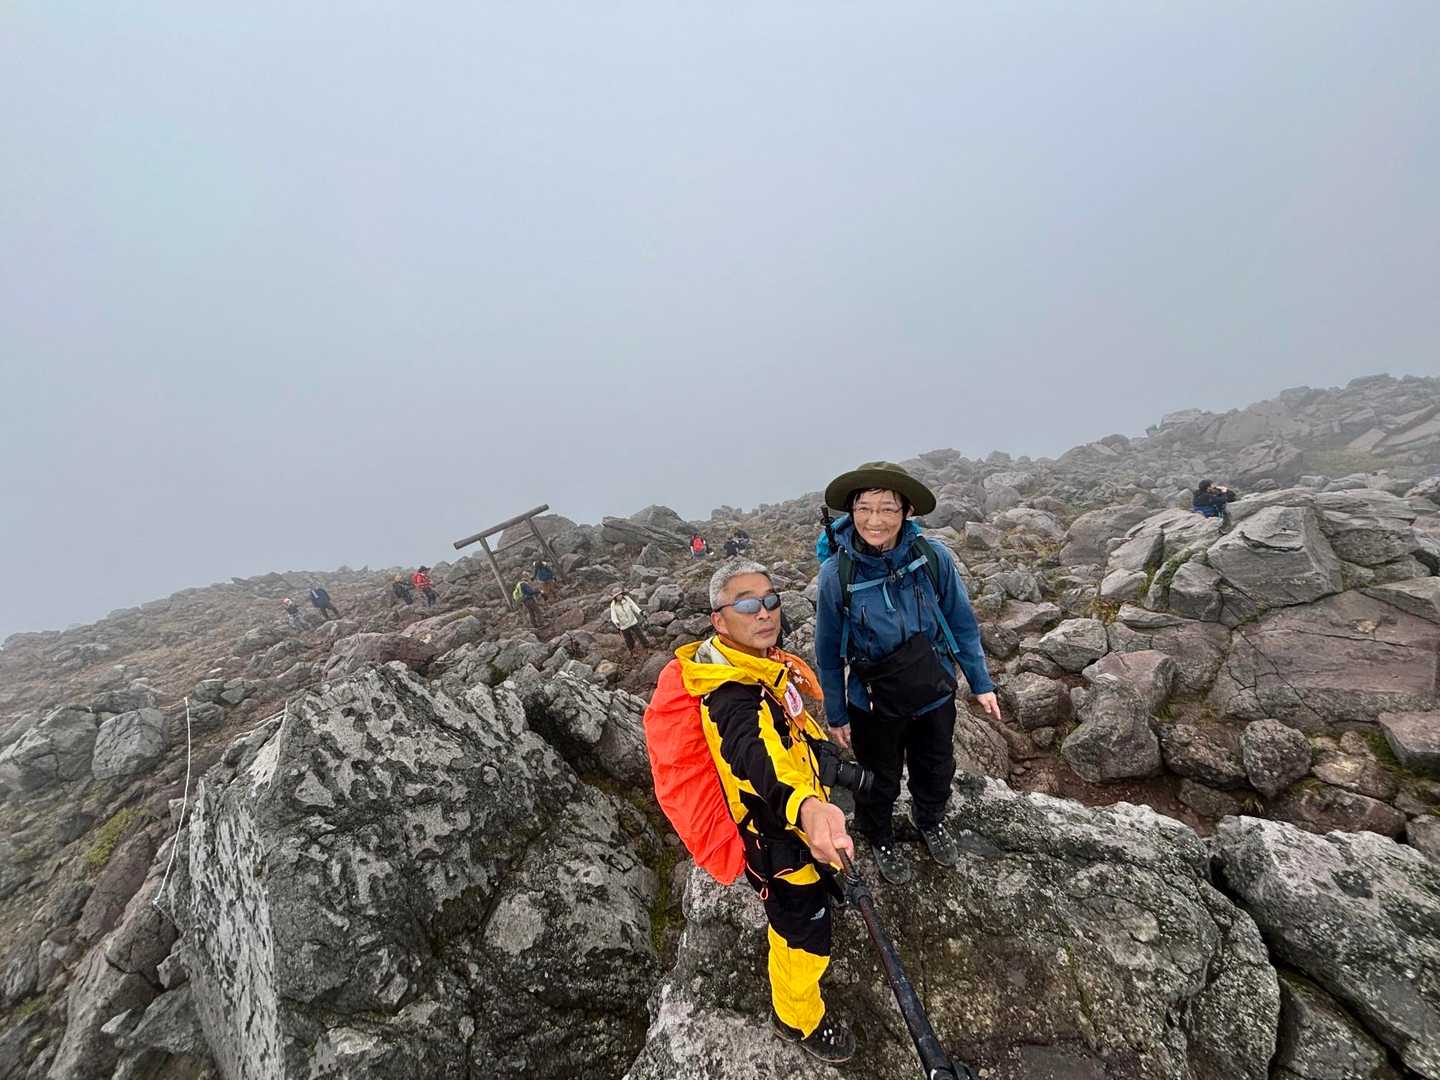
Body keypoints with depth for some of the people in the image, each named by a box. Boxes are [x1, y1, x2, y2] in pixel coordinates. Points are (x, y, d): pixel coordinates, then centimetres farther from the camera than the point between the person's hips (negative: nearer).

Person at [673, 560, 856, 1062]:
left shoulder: (754, 664, -10)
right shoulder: (733, 696, -39)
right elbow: (759, 756, -61)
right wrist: (805, 806, -79)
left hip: (794, 823, 9)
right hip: (784, 848, -9)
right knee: (804, 939, 18)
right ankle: (800, 1018, 50)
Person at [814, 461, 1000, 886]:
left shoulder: (933, 557, -20)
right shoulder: (836, 573, -24)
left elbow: (962, 624, -4)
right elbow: (828, 653, -11)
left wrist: (981, 683, 3)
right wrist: (836, 715, -3)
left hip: (935, 693, 2)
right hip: (874, 703, -2)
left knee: (936, 769, 28)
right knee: (880, 780, 22)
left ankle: (932, 823, 61)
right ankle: (880, 840, 54)